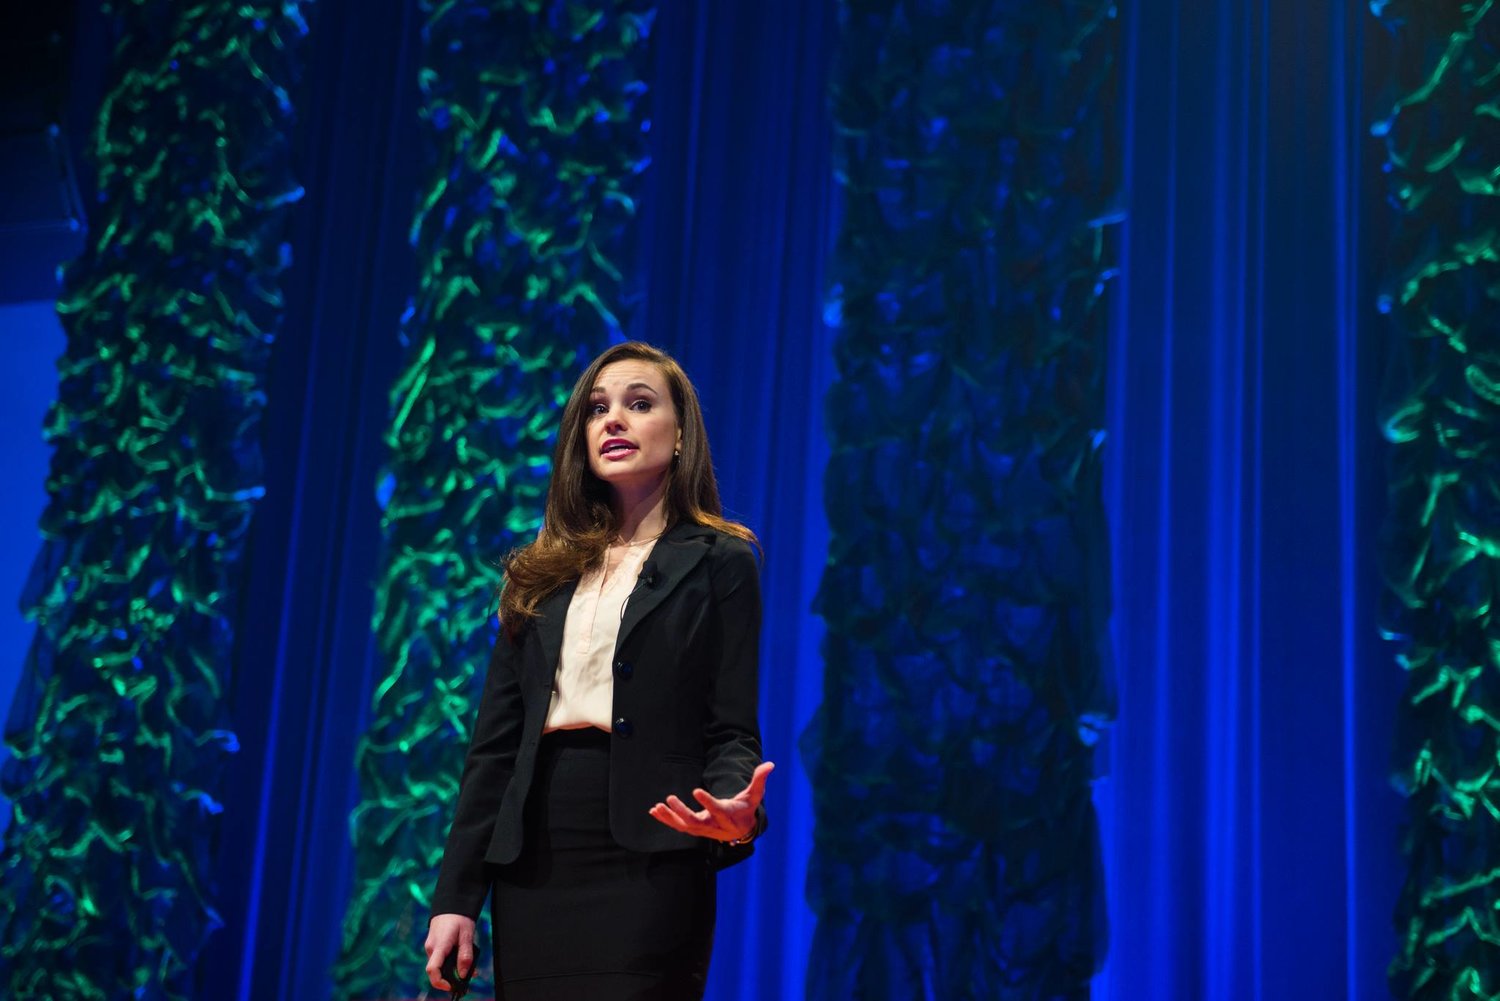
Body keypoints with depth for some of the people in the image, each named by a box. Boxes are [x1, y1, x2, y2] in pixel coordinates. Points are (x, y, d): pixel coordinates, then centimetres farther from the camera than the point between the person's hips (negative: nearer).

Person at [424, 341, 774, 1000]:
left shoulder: (719, 563, 3)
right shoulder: (542, 574, 15)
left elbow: (732, 732, -2)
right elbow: (495, 741, 11)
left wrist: (735, 813, -25)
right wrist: (456, 895, 4)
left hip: (646, 870, -4)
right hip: (533, 870, 4)